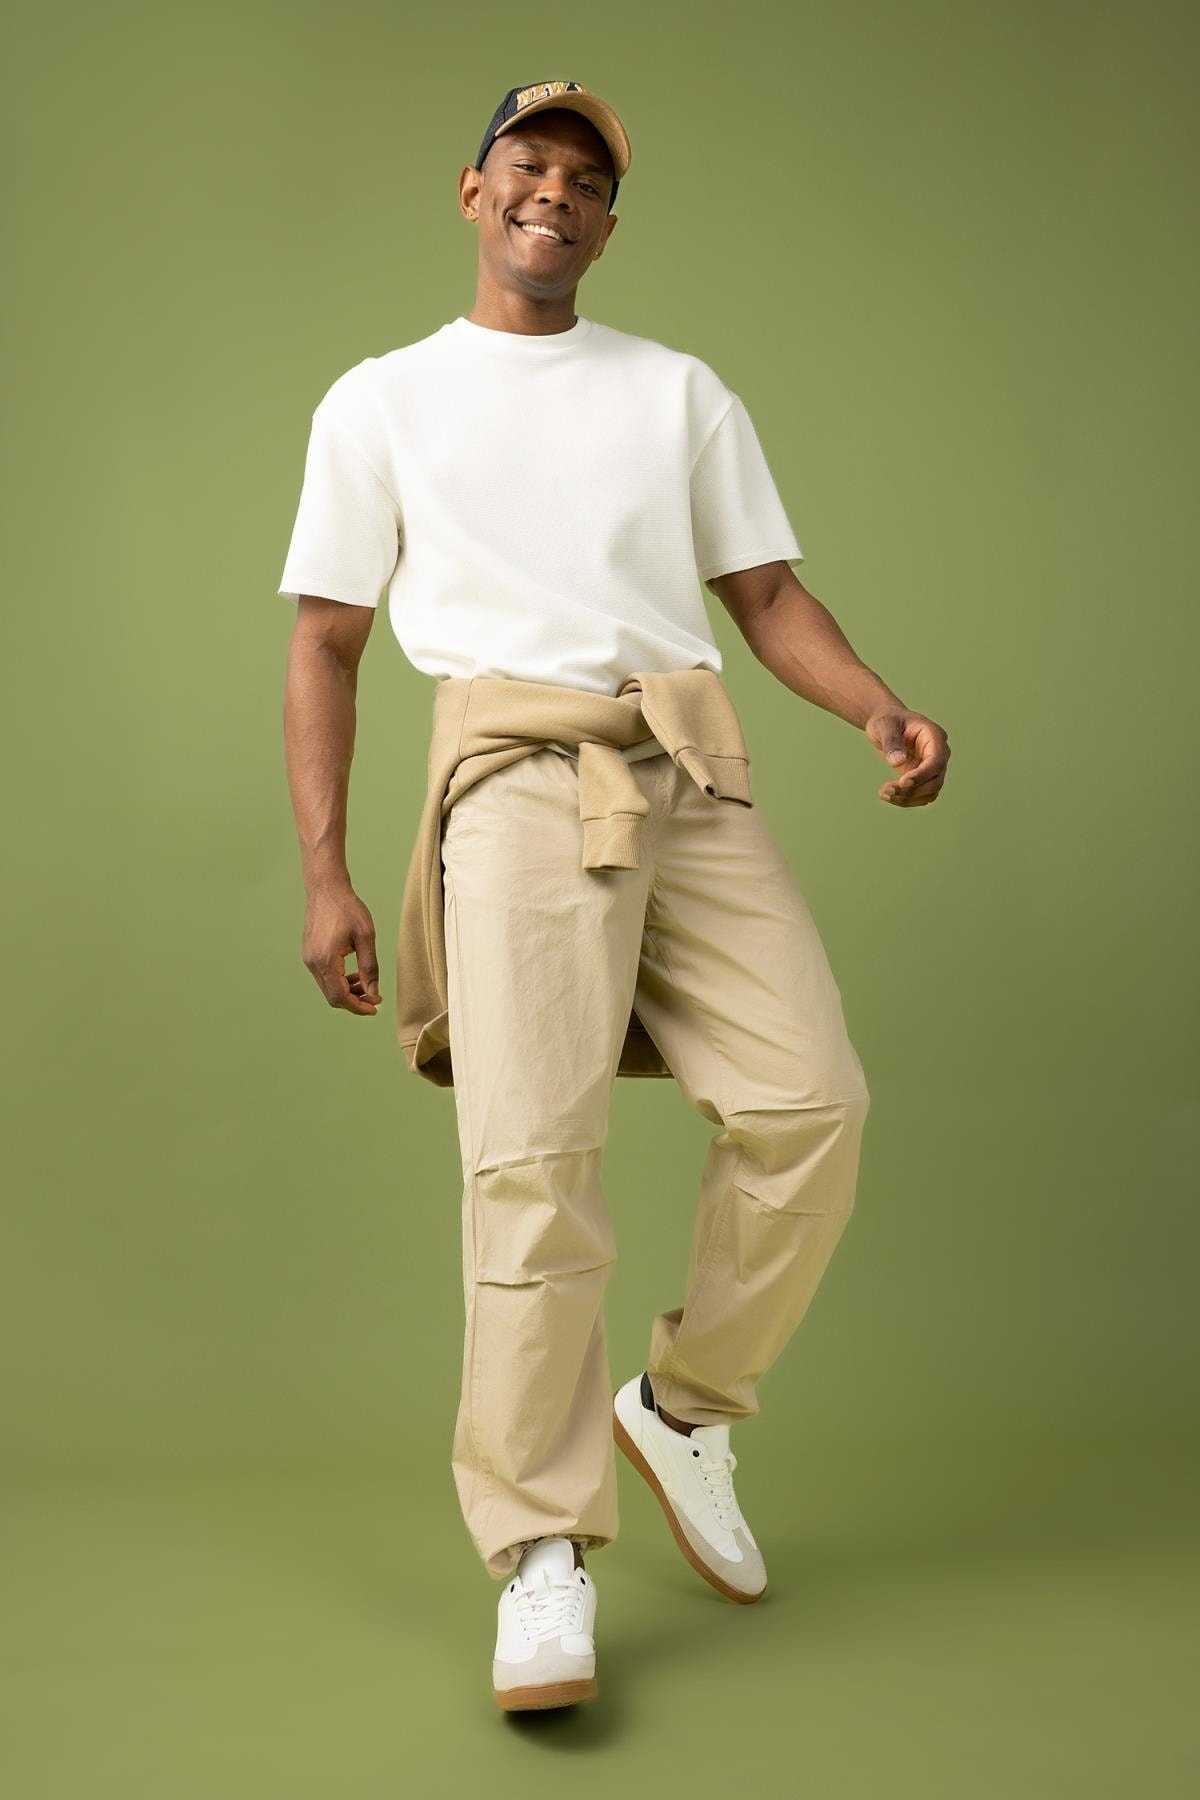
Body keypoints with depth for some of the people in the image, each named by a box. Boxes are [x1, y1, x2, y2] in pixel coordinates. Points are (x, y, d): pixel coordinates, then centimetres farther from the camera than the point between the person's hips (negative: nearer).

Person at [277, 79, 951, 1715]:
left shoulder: (682, 391, 23)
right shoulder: (381, 401, 17)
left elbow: (769, 594, 16)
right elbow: (325, 646, 13)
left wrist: (884, 711, -5)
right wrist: (324, 874, 2)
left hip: (694, 778, 3)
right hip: (524, 772, -3)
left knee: (812, 1100, -12)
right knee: (533, 1153, -16)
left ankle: (682, 1407, 11)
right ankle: (544, 1553, -7)